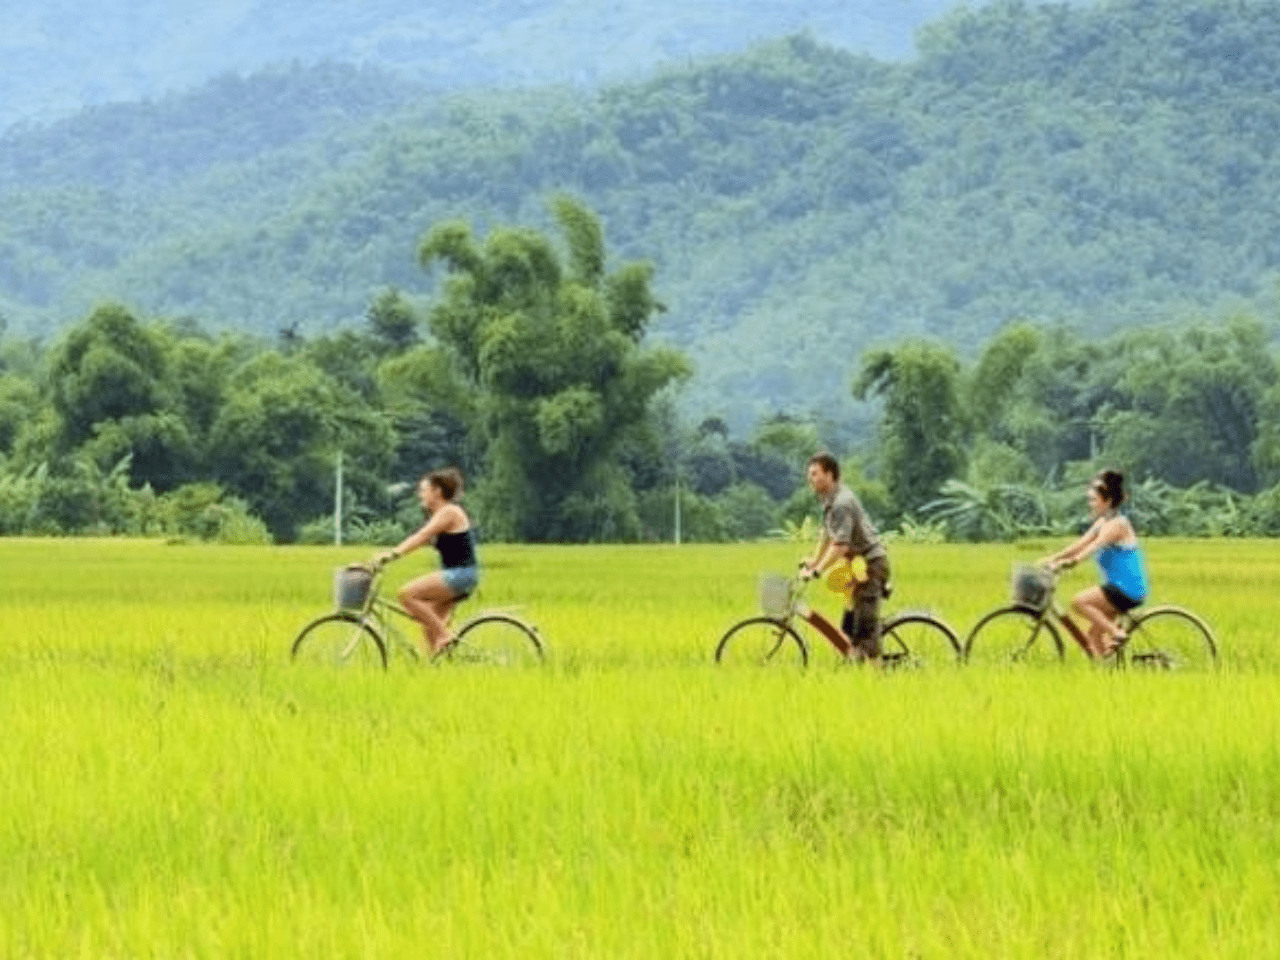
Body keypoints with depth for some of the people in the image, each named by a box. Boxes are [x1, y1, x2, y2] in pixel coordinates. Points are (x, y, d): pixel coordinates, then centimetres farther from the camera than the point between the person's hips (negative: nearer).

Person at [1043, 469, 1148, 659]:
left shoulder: (1116, 524, -14)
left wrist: (1071, 561, -39)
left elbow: (1094, 546, -28)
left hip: (1129, 591, -10)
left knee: (1079, 601, -20)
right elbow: (1081, 544, 12)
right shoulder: (1102, 523, 15)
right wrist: (1052, 559, 2)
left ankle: (1118, 634, -14)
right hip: (1118, 587, 10)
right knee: (1093, 636, 8)